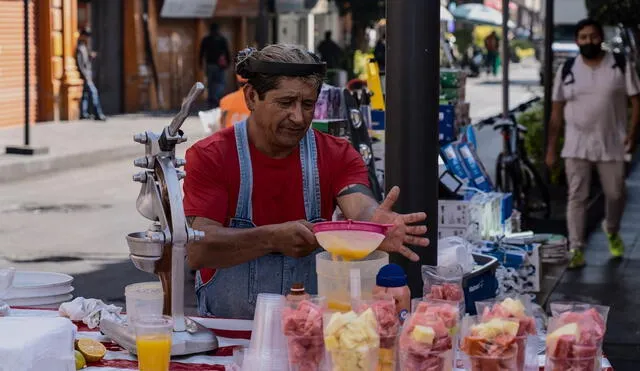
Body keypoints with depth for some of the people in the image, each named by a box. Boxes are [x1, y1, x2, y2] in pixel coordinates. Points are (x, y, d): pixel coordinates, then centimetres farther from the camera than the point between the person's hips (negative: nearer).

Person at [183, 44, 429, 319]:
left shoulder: (337, 156, 4)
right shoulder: (209, 156, -4)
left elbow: (360, 208, -16)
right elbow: (197, 250, -16)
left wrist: (375, 226, -41)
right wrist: (273, 238, -31)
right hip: (226, 328, -3)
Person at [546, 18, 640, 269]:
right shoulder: (566, 70, 3)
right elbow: (557, 111, 5)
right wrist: (551, 148, 3)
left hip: (611, 144, 0)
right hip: (576, 145, 0)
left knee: (615, 194, 10)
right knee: (577, 197, -2)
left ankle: (612, 231, 40)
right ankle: (576, 250, 1)